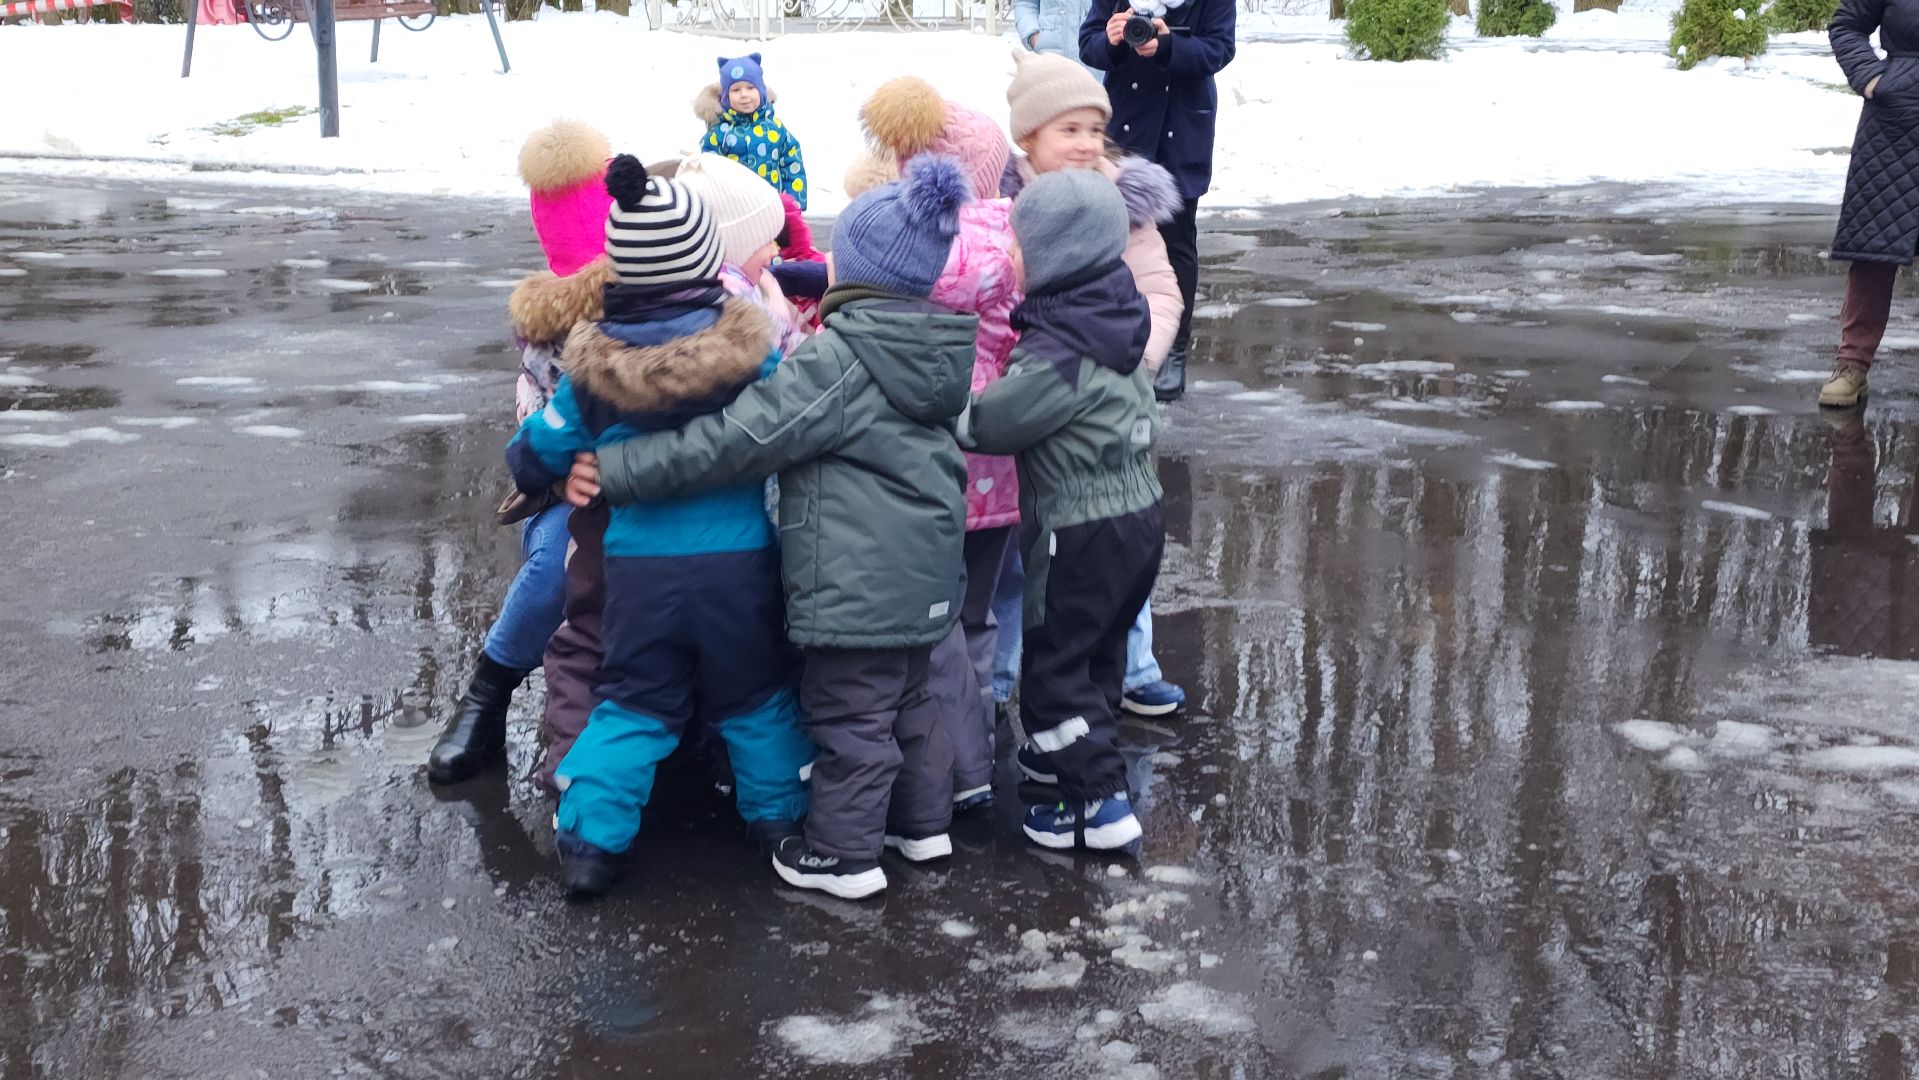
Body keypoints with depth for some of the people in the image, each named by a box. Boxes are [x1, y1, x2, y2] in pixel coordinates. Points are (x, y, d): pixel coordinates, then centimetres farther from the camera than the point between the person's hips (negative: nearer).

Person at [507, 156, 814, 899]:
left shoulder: (593, 366, -3)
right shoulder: (749, 348, -10)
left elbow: (537, 454, 6)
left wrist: (528, 476, 28)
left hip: (637, 567, 1)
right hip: (739, 560, -1)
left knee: (632, 705, 14)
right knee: (757, 699, 17)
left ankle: (590, 839, 12)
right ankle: (782, 819, 29)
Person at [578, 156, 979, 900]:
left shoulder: (835, 362, -21)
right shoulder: (933, 355, 4)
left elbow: (733, 440, -25)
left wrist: (617, 472, -21)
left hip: (853, 584, -8)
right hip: (923, 578, 8)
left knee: (848, 714, 6)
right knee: (909, 699, 24)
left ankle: (845, 852, 18)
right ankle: (923, 821, 37)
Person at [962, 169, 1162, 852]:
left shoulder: (1059, 354, -25)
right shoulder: (1112, 318, 2)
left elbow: (986, 423, -20)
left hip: (1082, 536, -9)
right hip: (1140, 515, 9)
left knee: (1054, 666, 2)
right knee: (1098, 650, 24)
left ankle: (1101, 803, 3)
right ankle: (1081, 755, 42)